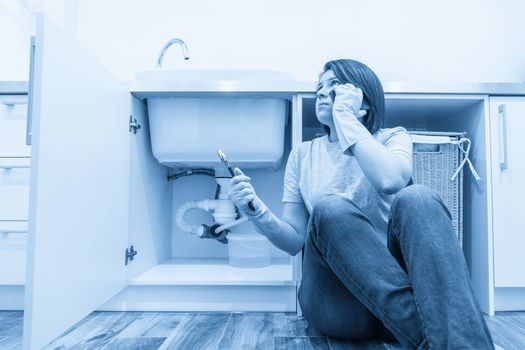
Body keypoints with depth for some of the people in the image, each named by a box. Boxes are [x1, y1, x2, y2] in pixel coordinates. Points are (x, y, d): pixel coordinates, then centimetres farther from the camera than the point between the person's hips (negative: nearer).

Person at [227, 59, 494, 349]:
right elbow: (295, 241, 6)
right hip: (335, 299, 1)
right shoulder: (303, 154, 11)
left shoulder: (392, 138, 8)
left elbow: (390, 181, -20)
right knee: (330, 208, -29)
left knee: (417, 198, -27)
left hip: (396, 280, 0)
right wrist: (256, 211, -13)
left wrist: (345, 114, -10)